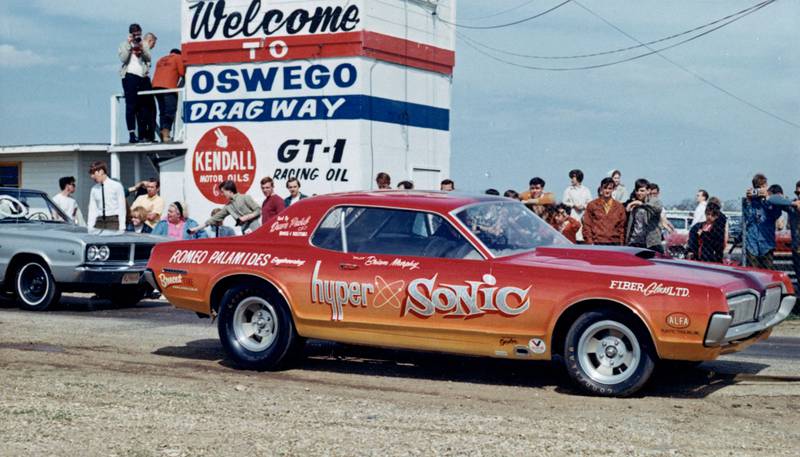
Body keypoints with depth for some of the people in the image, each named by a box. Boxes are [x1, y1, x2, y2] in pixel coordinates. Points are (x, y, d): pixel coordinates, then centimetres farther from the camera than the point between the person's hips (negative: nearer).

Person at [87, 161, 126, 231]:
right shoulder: (94, 189, 8)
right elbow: (92, 209, 8)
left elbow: (122, 207, -4)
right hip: (99, 222, 4)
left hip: (114, 221, -4)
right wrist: (90, 227, -2)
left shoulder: (116, 186, -3)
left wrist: (121, 228, -10)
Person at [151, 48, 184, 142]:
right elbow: (182, 73, 2)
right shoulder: (178, 57, 13)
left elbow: (158, 74, 23)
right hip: (169, 87, -6)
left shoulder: (161, 60, 30)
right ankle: (166, 135, -26)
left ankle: (163, 134, 1)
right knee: (170, 111, -11)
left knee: (162, 112, 9)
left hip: (156, 86, 6)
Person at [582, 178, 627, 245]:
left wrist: (621, 243, 4)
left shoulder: (619, 207, 11)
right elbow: (587, 225, 4)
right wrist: (589, 242, -4)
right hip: (597, 243, -2)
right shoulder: (592, 205, 6)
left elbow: (621, 227, 11)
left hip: (614, 243, 2)